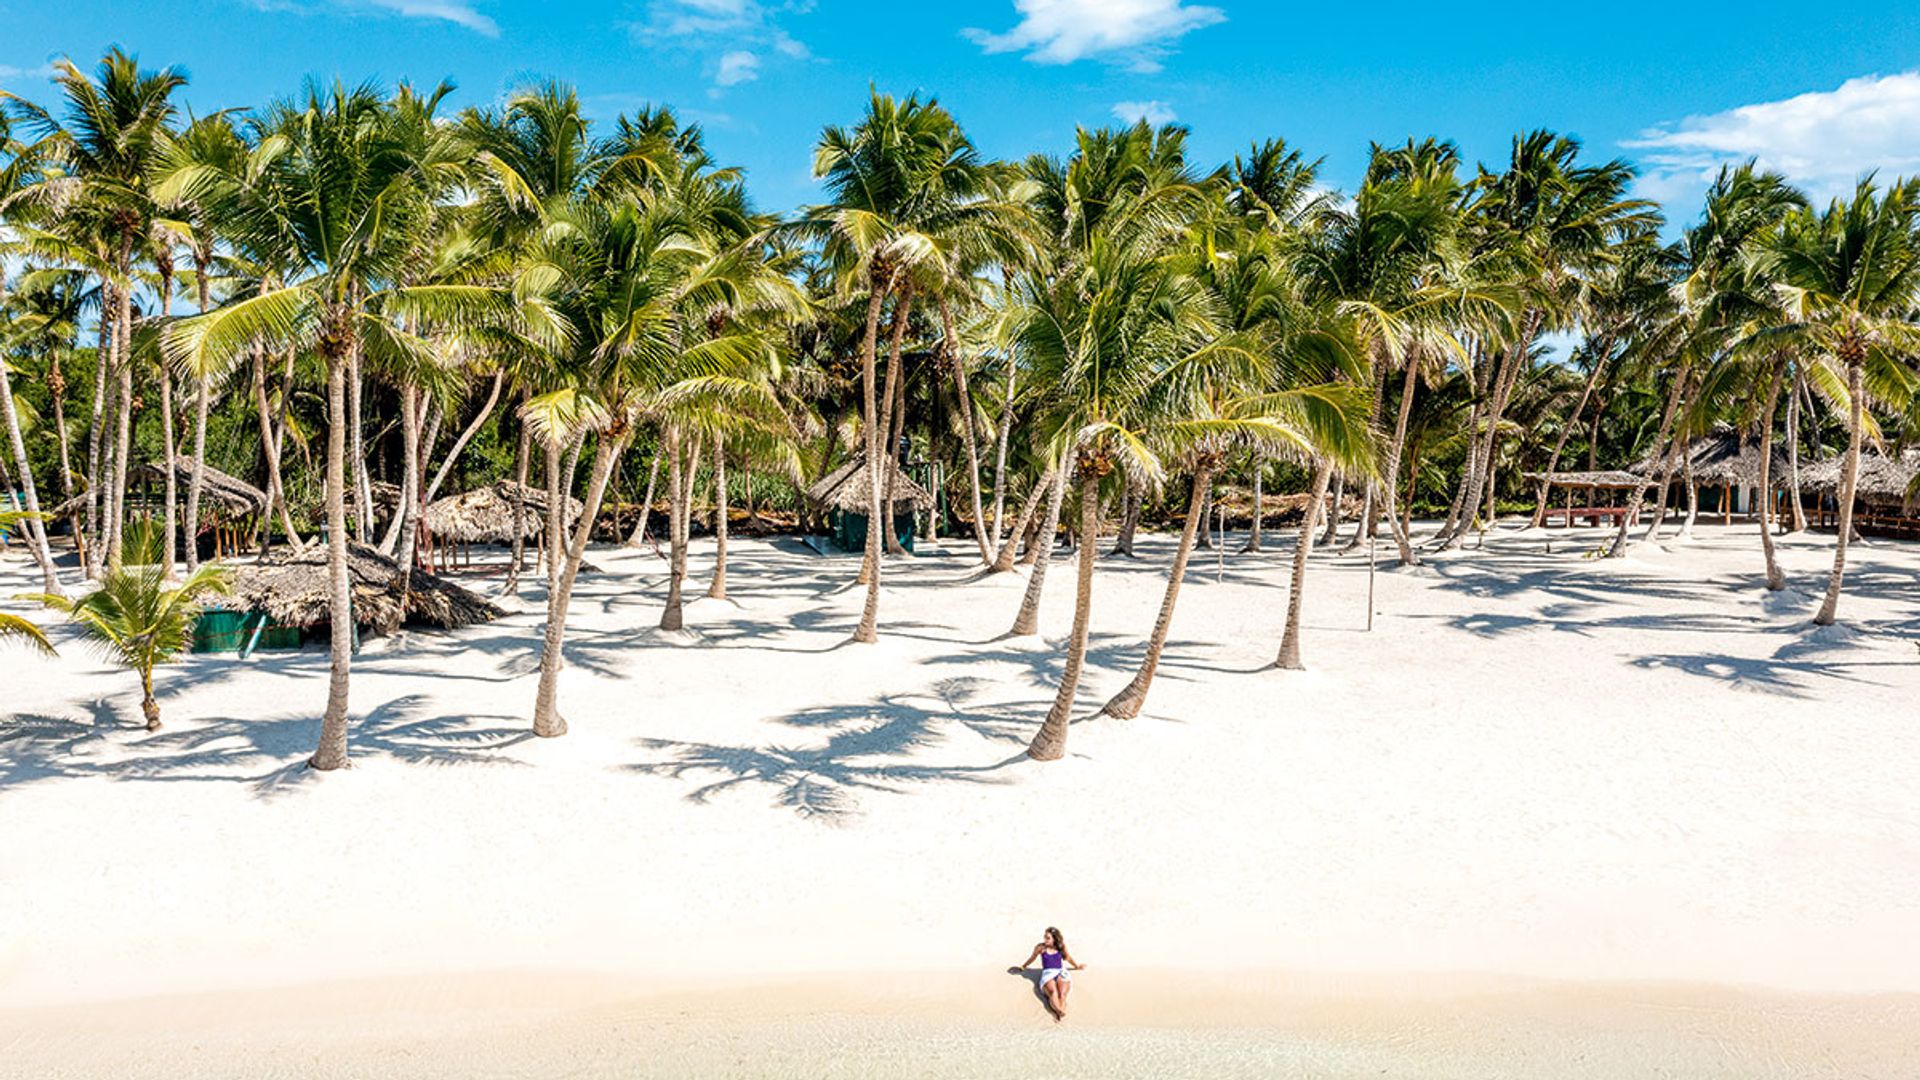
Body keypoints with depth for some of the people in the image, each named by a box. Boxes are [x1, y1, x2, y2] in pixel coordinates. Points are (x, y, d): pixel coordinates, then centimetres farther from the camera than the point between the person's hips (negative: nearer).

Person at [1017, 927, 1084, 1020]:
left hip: (1061, 972, 2)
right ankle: (1060, 1012, -61)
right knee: (1052, 992, -38)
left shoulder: (1061, 946, 6)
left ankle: (1060, 1012, -57)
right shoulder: (1040, 947, 3)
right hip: (1048, 973, -2)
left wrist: (1077, 966, 39)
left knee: (1062, 994, -33)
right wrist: (1024, 966, 37)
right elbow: (1032, 958, 21)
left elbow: (1068, 958, 26)